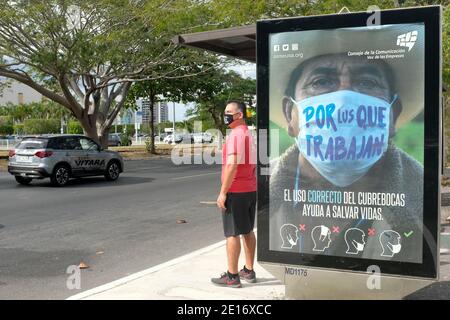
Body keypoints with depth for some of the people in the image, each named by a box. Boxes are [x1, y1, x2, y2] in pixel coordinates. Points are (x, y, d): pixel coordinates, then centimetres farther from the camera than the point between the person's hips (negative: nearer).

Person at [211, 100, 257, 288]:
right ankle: (249, 271, 22)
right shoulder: (250, 135, 15)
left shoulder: (235, 134, -16)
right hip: (251, 190, 9)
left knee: (232, 233, -3)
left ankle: (232, 277, 3)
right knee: (247, 231, 14)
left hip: (235, 192, -9)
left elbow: (232, 165, -24)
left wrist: (223, 192, -21)